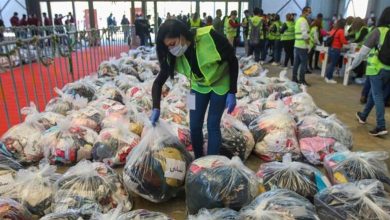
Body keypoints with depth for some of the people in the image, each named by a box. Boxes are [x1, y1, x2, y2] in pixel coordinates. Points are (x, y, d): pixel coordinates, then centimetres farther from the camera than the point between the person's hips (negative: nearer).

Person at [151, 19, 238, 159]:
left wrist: (232, 92, -20)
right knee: (195, 126, 3)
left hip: (220, 84, -4)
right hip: (199, 86, 4)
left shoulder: (209, 37, -32)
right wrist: (156, 108, -26)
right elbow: (158, 82, -12)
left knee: (213, 125, -7)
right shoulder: (174, 57, -19)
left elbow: (233, 61, -20)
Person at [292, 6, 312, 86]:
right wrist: (308, 42, -12)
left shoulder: (298, 20, 18)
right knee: (304, 64, -5)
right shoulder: (304, 21, -13)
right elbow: (305, 34, -22)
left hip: (297, 45, 10)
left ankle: (294, 78, 16)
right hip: (302, 46, -10)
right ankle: (302, 80, -2)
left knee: (296, 63, 12)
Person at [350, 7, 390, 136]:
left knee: (378, 96, -1)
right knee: (373, 93, 19)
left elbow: (363, 52, -8)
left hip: (377, 69, -5)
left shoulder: (378, 31, -10)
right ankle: (363, 116, 35)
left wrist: (352, 66, 2)